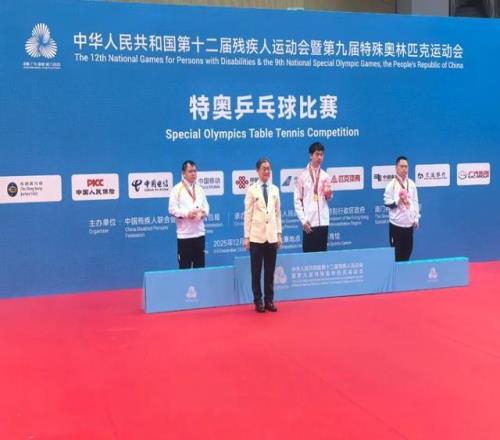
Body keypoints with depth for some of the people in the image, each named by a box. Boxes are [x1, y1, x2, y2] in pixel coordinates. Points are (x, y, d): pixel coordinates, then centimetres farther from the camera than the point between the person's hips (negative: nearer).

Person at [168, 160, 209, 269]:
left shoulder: (199, 189, 14)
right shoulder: (177, 189, -2)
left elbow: (206, 205, 15)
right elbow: (172, 209, -7)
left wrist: (204, 212, -7)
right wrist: (186, 214, -20)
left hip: (199, 233, 5)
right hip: (184, 234, -5)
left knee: (200, 266, 7)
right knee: (184, 266, -1)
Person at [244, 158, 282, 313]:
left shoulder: (275, 189, 8)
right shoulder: (252, 190, -2)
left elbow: (278, 213, 11)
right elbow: (248, 214, -2)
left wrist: (279, 233, 7)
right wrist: (246, 237, -4)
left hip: (272, 235, 3)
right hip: (257, 236, -3)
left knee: (270, 270, 6)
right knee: (256, 270, 3)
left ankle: (269, 300, 14)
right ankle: (258, 301, 11)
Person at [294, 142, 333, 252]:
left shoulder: (325, 176, 9)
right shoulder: (303, 176, -1)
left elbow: (328, 198, 15)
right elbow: (297, 200, -2)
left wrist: (328, 195, -9)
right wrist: (303, 220, -9)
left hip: (323, 221, 3)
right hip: (309, 222, -3)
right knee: (308, 252, -2)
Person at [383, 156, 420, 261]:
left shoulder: (411, 184, 9)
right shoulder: (392, 184, -6)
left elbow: (415, 202, 12)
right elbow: (387, 202, -7)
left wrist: (416, 218, 10)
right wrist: (397, 201, -23)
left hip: (409, 223, 4)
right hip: (396, 223, -4)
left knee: (408, 250, 9)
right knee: (397, 252, 0)